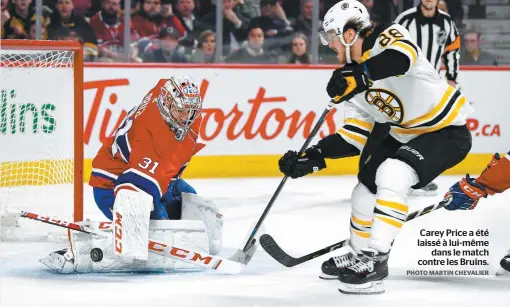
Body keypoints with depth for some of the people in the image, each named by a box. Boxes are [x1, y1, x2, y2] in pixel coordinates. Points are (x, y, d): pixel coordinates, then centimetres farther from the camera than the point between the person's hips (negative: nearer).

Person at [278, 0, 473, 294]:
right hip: (405, 134, 9)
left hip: (447, 132, -9)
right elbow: (352, 139, 3)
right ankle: (358, 255, 34)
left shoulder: (388, 37, -20)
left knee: (391, 176, -27)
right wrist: (310, 159, -5)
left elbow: (403, 57, -45)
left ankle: (376, 260, -22)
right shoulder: (355, 84, 4)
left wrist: (359, 76, -54)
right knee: (367, 187, 11)